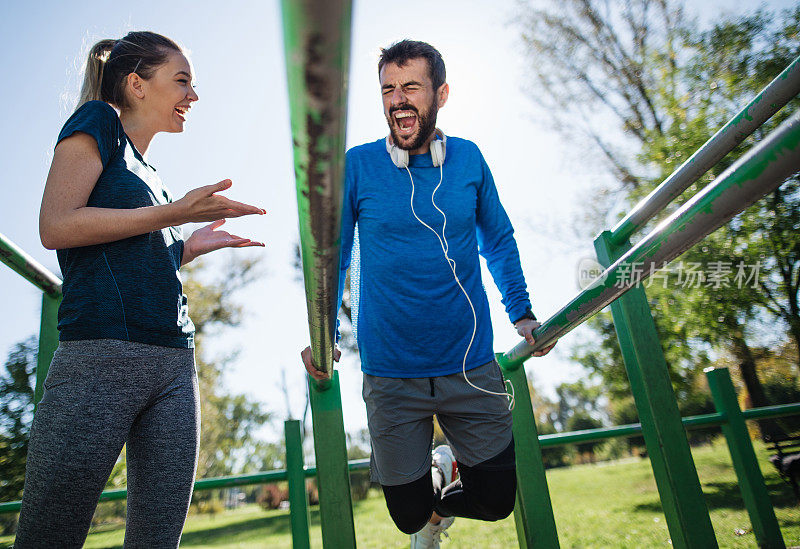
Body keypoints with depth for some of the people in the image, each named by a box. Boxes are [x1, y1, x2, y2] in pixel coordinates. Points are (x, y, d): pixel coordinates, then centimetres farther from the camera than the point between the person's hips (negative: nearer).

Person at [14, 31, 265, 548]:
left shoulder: (149, 174, 24)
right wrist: (175, 213, -10)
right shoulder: (98, 122, 5)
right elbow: (56, 227, -10)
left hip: (175, 366, 8)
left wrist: (192, 245, 15)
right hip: (101, 355, -7)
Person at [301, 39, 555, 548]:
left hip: (471, 367, 2)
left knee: (496, 500, 10)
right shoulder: (357, 166, -6)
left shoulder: (469, 159, 1)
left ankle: (446, 467, 42)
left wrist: (522, 313, 7)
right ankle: (429, 495, 46)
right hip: (392, 376, -1)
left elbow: (499, 240, 13)